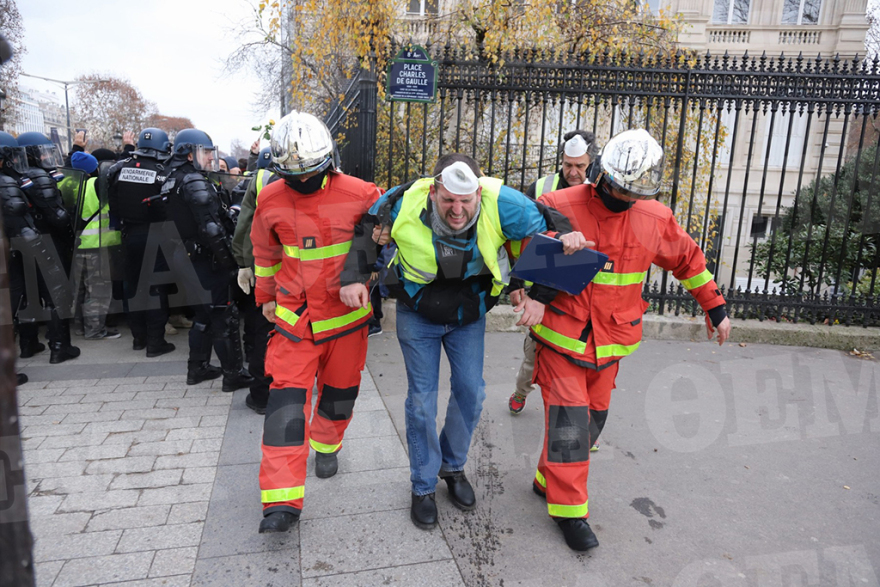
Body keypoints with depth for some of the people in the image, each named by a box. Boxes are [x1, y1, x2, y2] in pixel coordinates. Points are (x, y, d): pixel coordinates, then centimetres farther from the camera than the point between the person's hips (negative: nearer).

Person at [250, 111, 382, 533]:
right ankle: (282, 501, 0)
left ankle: (326, 445, 46)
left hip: (346, 315, 0)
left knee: (338, 392, 15)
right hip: (294, 317, 1)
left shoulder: (358, 195, -13)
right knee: (286, 399, -6)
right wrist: (266, 296, 22)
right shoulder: (271, 200, -3)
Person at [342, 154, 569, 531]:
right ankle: (423, 488, 23)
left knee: (471, 392, 6)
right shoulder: (404, 203, -26)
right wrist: (355, 278, -17)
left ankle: (453, 467, 35)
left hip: (469, 315, 2)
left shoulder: (501, 205, -27)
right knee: (422, 399, 2)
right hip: (418, 316, -1)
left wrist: (539, 296, -17)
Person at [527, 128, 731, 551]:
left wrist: (715, 307, 21)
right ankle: (569, 510, 10)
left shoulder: (655, 219, 2)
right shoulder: (560, 206, -11)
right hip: (561, 337, -4)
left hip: (610, 342, 5)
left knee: (593, 417, 12)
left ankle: (549, 481, 33)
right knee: (568, 420, -5)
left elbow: (688, 259, 17)